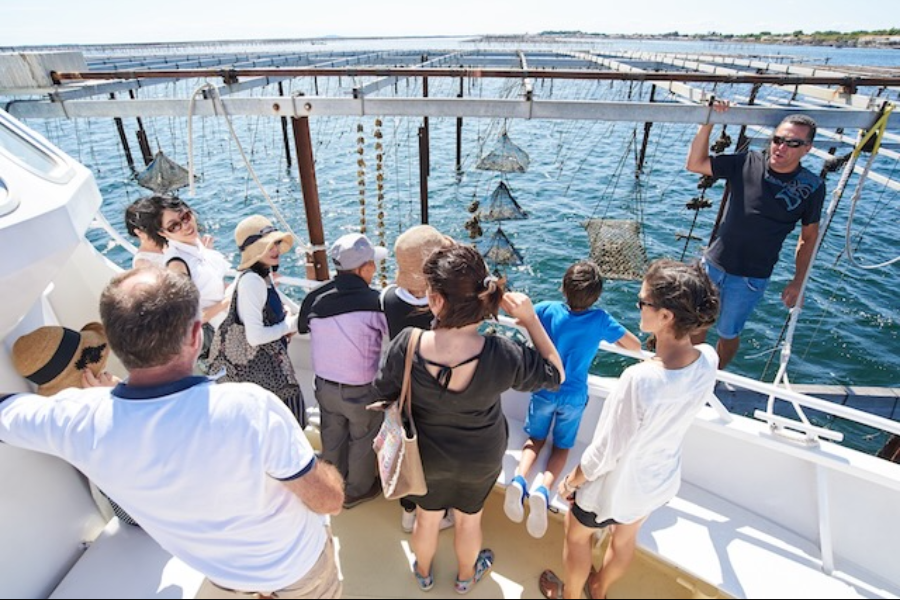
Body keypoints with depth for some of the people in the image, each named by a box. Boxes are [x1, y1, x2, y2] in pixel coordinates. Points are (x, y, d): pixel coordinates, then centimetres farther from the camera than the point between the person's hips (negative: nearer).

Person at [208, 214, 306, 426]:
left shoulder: (264, 274, 6)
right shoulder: (252, 281, -24)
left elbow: (274, 295, 30)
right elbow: (255, 336, -30)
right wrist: (290, 325, -15)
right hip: (253, 366, -9)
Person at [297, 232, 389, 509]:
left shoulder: (315, 298, -14)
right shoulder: (374, 302, -27)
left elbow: (302, 327, 5)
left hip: (324, 385, 5)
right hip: (361, 391, -4)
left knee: (332, 438, 27)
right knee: (362, 441, 21)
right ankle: (358, 490, 43)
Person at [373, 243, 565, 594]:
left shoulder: (405, 346, -33)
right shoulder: (502, 356, -35)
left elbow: (386, 395, -12)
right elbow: (556, 374, -16)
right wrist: (531, 320, -18)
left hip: (426, 455, 1)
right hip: (481, 459, 0)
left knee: (427, 518, 30)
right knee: (469, 519, 29)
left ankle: (423, 573, 60)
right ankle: (466, 577, 59)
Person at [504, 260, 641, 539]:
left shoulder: (549, 310, -15)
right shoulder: (600, 320, -16)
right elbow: (636, 345, -7)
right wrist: (608, 334, 8)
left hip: (544, 390, 1)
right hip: (573, 396, -1)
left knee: (535, 438, 21)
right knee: (562, 447, 16)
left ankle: (519, 478, -9)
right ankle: (543, 487, -13)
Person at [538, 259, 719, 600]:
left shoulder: (640, 380, -41)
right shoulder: (708, 360, -22)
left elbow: (607, 452, -26)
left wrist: (572, 481, -11)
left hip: (616, 487, -6)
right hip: (662, 481, 6)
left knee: (577, 534, 27)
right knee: (625, 539, 34)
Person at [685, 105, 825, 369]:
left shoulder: (811, 187, -7)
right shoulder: (748, 163, -6)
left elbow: (809, 236, 3)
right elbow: (695, 164, -7)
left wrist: (798, 282, 2)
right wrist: (708, 124, -19)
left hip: (751, 278, -1)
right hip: (712, 264, 2)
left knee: (728, 334, 13)